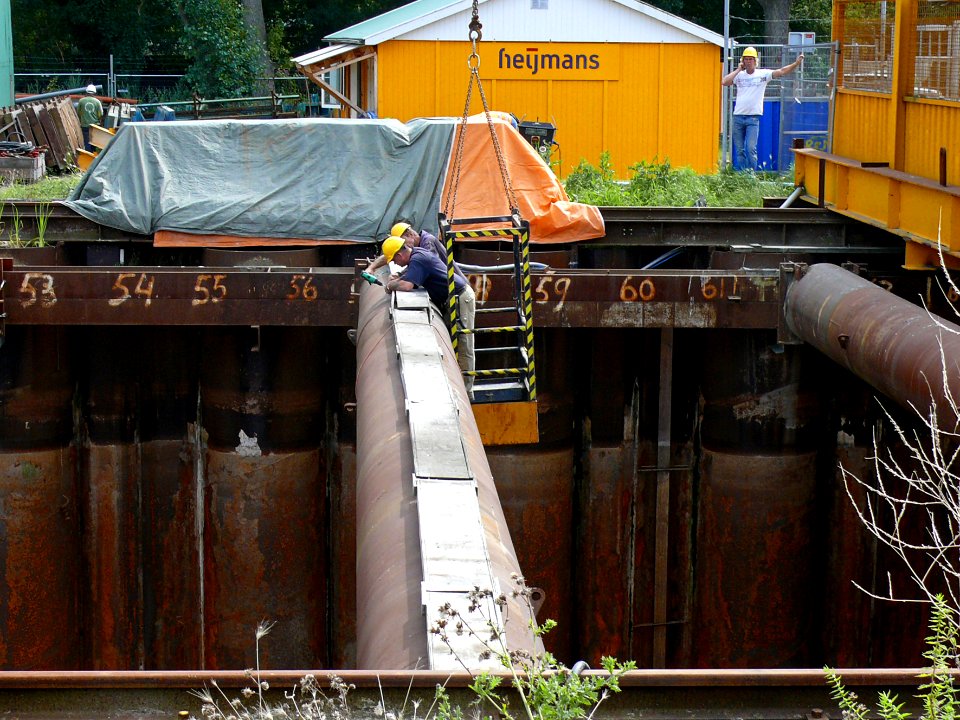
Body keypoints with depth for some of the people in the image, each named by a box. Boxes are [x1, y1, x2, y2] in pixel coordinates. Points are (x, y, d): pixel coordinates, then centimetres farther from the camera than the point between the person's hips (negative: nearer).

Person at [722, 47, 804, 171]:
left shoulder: (763, 74, 2)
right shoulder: (739, 75, 8)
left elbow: (781, 71, -6)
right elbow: (725, 82, -6)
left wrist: (796, 63, -19)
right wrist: (738, 69, -1)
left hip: (753, 118, -3)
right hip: (738, 117, 3)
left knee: (751, 149, -11)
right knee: (739, 150, 6)